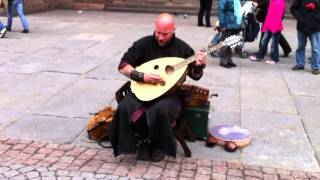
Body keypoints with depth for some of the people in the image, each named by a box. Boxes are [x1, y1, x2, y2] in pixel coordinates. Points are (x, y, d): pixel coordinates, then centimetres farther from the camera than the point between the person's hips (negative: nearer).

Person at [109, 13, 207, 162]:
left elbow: (195, 75, 5)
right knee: (125, 108, -28)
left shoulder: (183, 48, 0)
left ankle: (158, 145, -5)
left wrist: (199, 66, -18)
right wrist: (142, 76, -18)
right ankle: (143, 142, -2)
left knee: (161, 110, -35)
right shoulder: (143, 43, -2)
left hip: (170, 92, -1)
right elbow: (123, 66, -2)